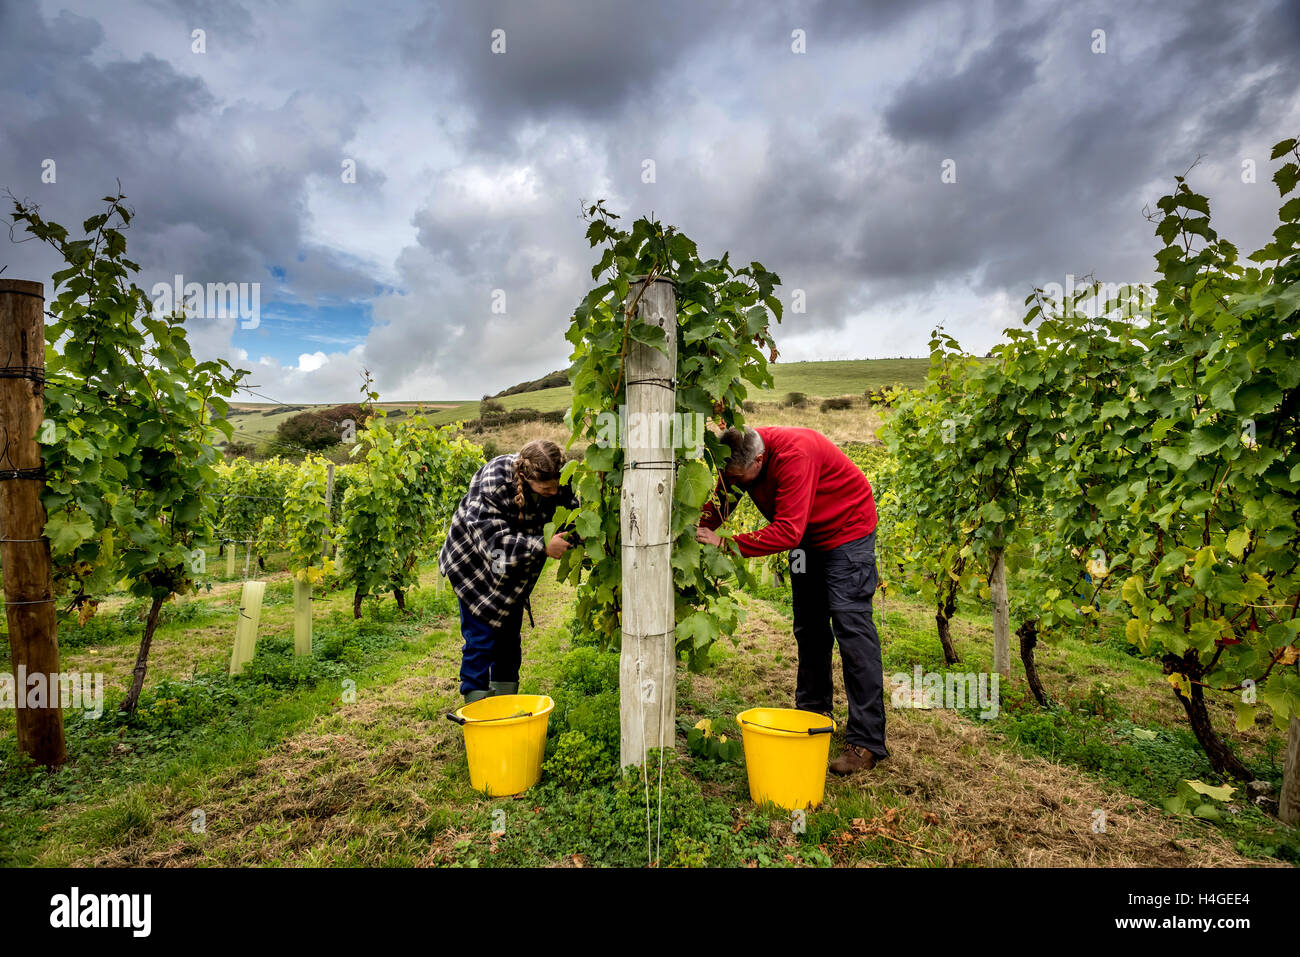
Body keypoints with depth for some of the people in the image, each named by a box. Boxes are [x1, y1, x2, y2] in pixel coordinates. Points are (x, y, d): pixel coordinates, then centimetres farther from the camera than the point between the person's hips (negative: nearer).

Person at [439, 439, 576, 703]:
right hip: (475, 561, -5)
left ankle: (505, 699, 27)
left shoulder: (555, 481, -21)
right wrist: (543, 547, -45)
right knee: (481, 636, -5)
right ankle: (475, 704, 10)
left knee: (510, 633, 12)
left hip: (514, 570, 6)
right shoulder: (495, 483, -37)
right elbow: (495, 539, -38)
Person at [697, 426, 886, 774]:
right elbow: (716, 508, -10)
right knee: (808, 627, 13)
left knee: (851, 627, -13)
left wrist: (725, 545, -43)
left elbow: (787, 532, -41)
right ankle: (813, 711, 29)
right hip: (807, 535, 8)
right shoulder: (737, 458, -14)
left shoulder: (794, 455, -36)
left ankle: (867, 742, -8)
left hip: (846, 529, -8)